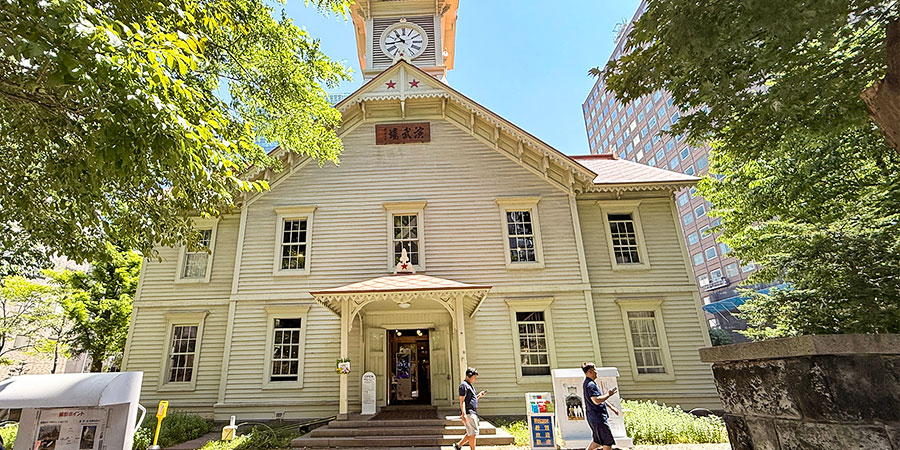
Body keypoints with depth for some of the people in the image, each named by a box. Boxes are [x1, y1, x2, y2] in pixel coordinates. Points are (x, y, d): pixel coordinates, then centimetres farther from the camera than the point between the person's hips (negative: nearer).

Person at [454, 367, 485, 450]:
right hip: (468, 413, -10)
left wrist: (479, 395, 11)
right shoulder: (464, 385, -12)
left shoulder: (470, 385, 20)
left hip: (472, 413, 10)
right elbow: (462, 400, -17)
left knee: (471, 433, 14)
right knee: (473, 433, -4)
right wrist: (463, 414, -22)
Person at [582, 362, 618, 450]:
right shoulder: (590, 385, -19)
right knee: (607, 442, 2)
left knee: (598, 441, 19)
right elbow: (597, 401, -28)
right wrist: (608, 394, -17)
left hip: (593, 417, 10)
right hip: (598, 417, -10)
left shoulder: (587, 383, 15)